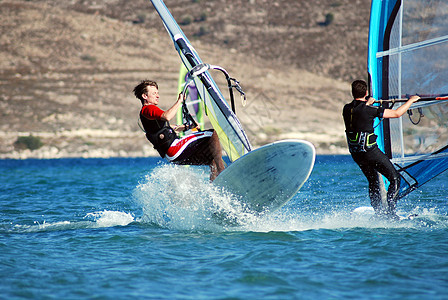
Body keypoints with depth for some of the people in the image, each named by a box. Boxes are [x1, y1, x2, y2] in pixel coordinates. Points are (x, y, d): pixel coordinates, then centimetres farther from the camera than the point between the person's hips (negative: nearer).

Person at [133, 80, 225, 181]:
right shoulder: (147, 109, -6)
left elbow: (170, 129, 36)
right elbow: (167, 117, -27)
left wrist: (188, 127, 27)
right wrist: (179, 101, -17)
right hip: (174, 148, -10)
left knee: (213, 159, 14)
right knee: (214, 134, -15)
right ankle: (221, 171, -21)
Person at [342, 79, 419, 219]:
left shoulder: (346, 109, 2)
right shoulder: (369, 110, -18)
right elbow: (397, 113, -12)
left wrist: (367, 104, 42)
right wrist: (411, 100, 2)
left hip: (355, 154, 7)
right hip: (370, 151, -7)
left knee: (373, 181, 22)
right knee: (395, 178, 1)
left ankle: (379, 213, 21)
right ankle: (390, 212, -7)